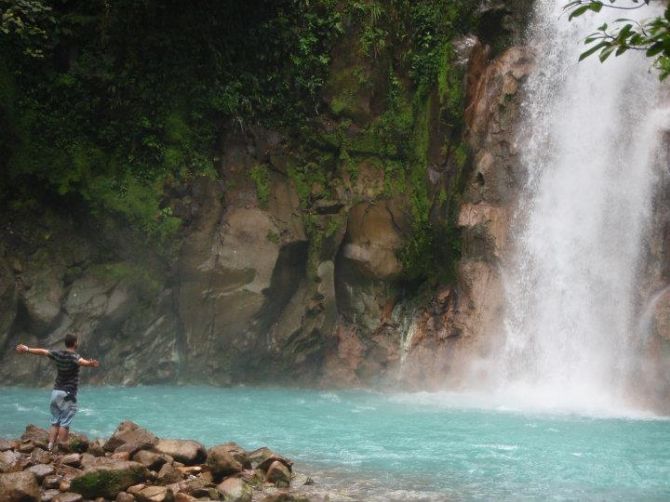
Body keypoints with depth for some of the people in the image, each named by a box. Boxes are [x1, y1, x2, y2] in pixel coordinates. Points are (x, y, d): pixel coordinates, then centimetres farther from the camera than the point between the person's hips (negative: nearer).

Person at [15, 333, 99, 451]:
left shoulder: (58, 354, 3)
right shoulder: (73, 356, -15)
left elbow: (42, 351, 17)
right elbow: (81, 361, -39)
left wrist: (27, 349, 32)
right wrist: (90, 364, -61)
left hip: (56, 392, 6)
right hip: (68, 394, -6)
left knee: (55, 422, 11)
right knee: (64, 423, -4)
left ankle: (50, 446, 7)